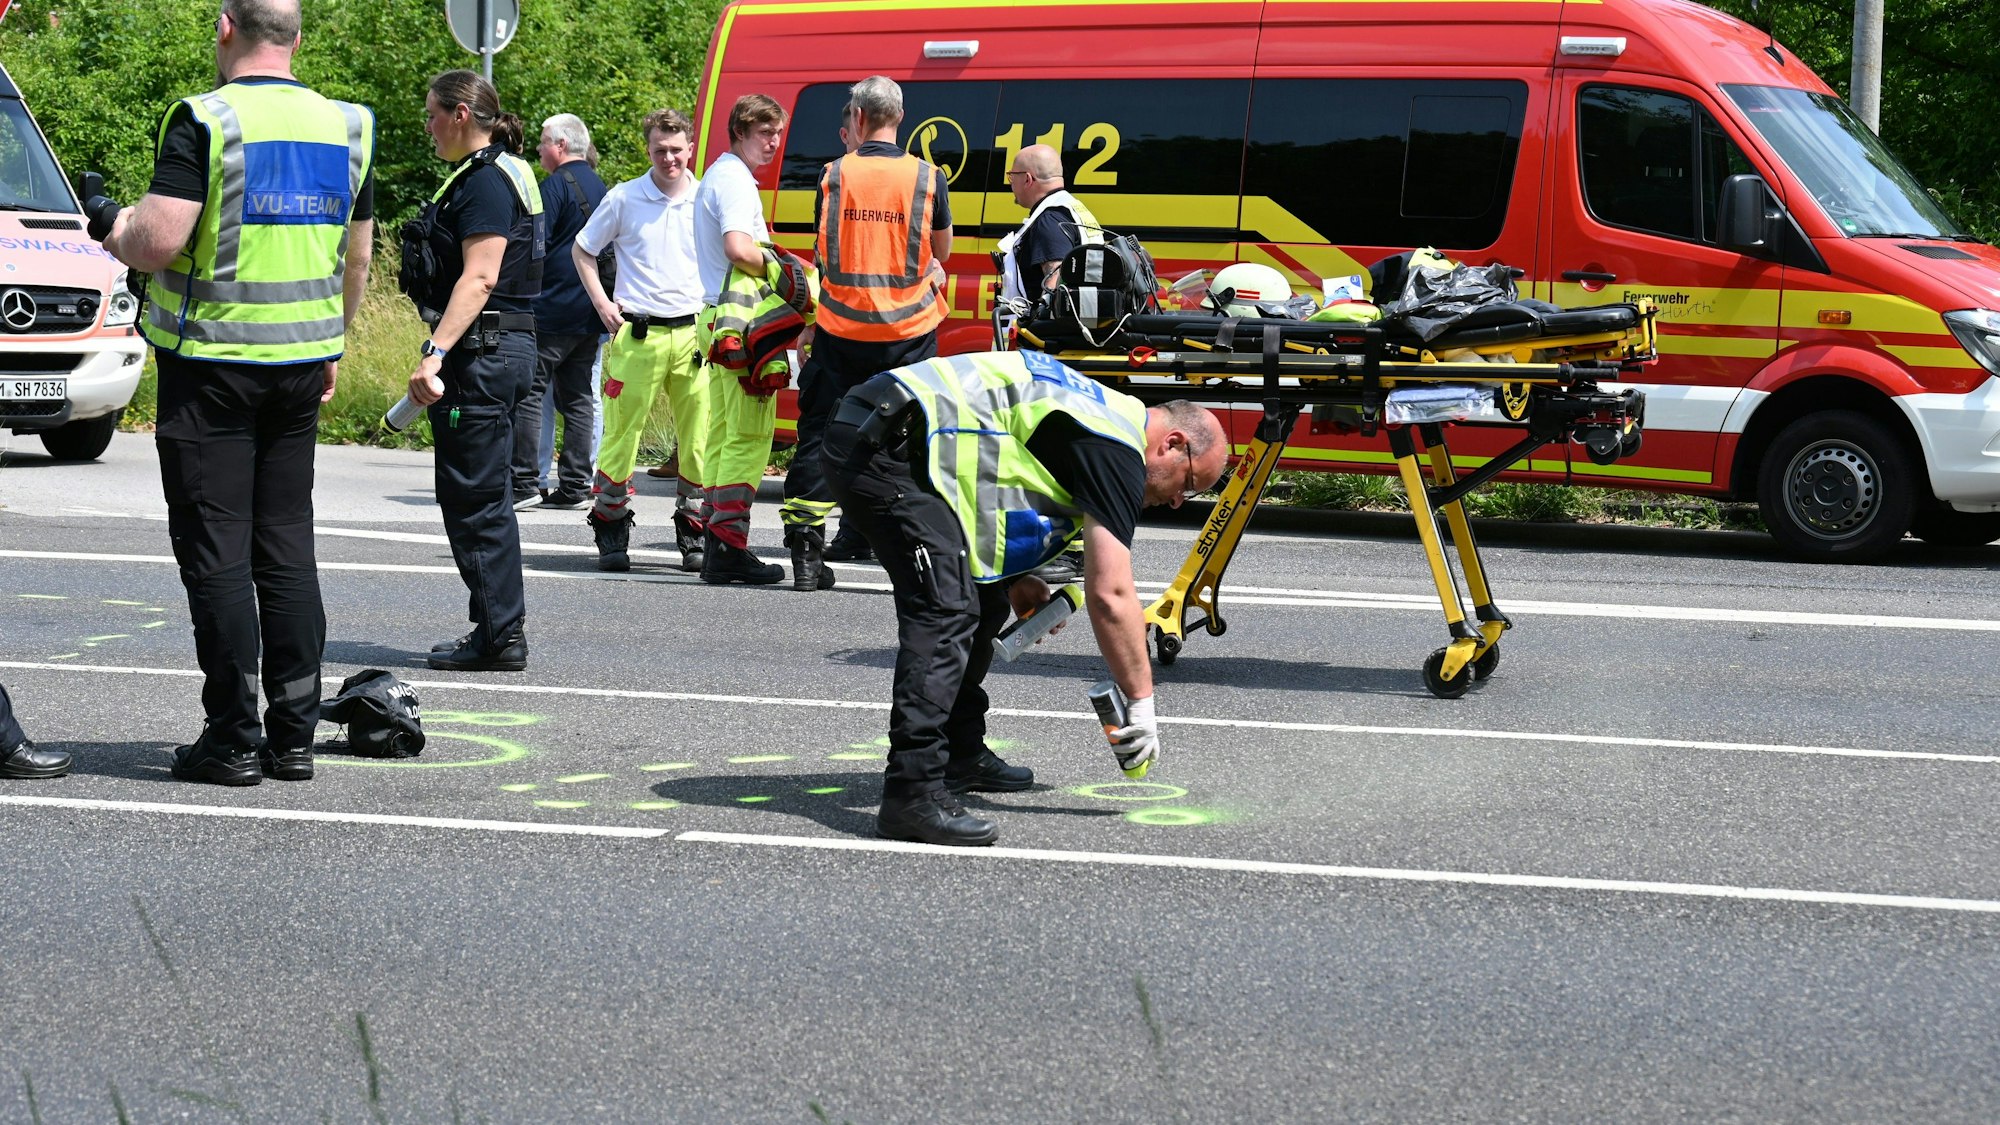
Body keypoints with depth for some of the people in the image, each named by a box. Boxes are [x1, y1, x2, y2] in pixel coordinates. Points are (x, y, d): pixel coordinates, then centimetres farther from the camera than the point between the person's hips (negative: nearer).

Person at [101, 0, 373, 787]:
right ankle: (293, 734, 12)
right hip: (303, 358, 5)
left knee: (216, 550, 0)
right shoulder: (346, 127, 6)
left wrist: (120, 235, 2)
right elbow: (358, 256, 14)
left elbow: (159, 241, -20)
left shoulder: (205, 121, -13)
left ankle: (233, 739, 1)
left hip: (212, 362, -5)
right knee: (287, 545, 11)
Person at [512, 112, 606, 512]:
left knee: (529, 391, -6)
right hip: (590, 313, 8)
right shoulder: (599, 187, 17)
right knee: (578, 397, 8)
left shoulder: (556, 185, -9)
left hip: (552, 309, -8)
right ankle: (575, 486, 7)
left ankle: (525, 483, -10)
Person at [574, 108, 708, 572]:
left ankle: (693, 534, 14)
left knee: (700, 439, 2)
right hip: (637, 334, -2)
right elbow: (582, 250, 14)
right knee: (622, 435, -2)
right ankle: (611, 533, 10)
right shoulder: (624, 199, 2)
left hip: (694, 333, 2)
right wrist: (602, 304, 4)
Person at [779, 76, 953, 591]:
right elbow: (941, 252, 11)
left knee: (820, 438, 9)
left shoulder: (834, 175, -1)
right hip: (908, 332, -1)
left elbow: (824, 254, 10)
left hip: (840, 331, 1)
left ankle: (805, 552, 7)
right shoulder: (927, 178, -4)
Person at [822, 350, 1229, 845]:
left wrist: (1014, 578, 16)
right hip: (887, 449, -11)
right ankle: (913, 793, -24)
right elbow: (1110, 595, -13)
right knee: (946, 613, -18)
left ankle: (960, 756, 28)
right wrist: (1142, 705, -5)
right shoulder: (1117, 449, -8)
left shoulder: (1103, 413, 21)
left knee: (982, 600, 18)